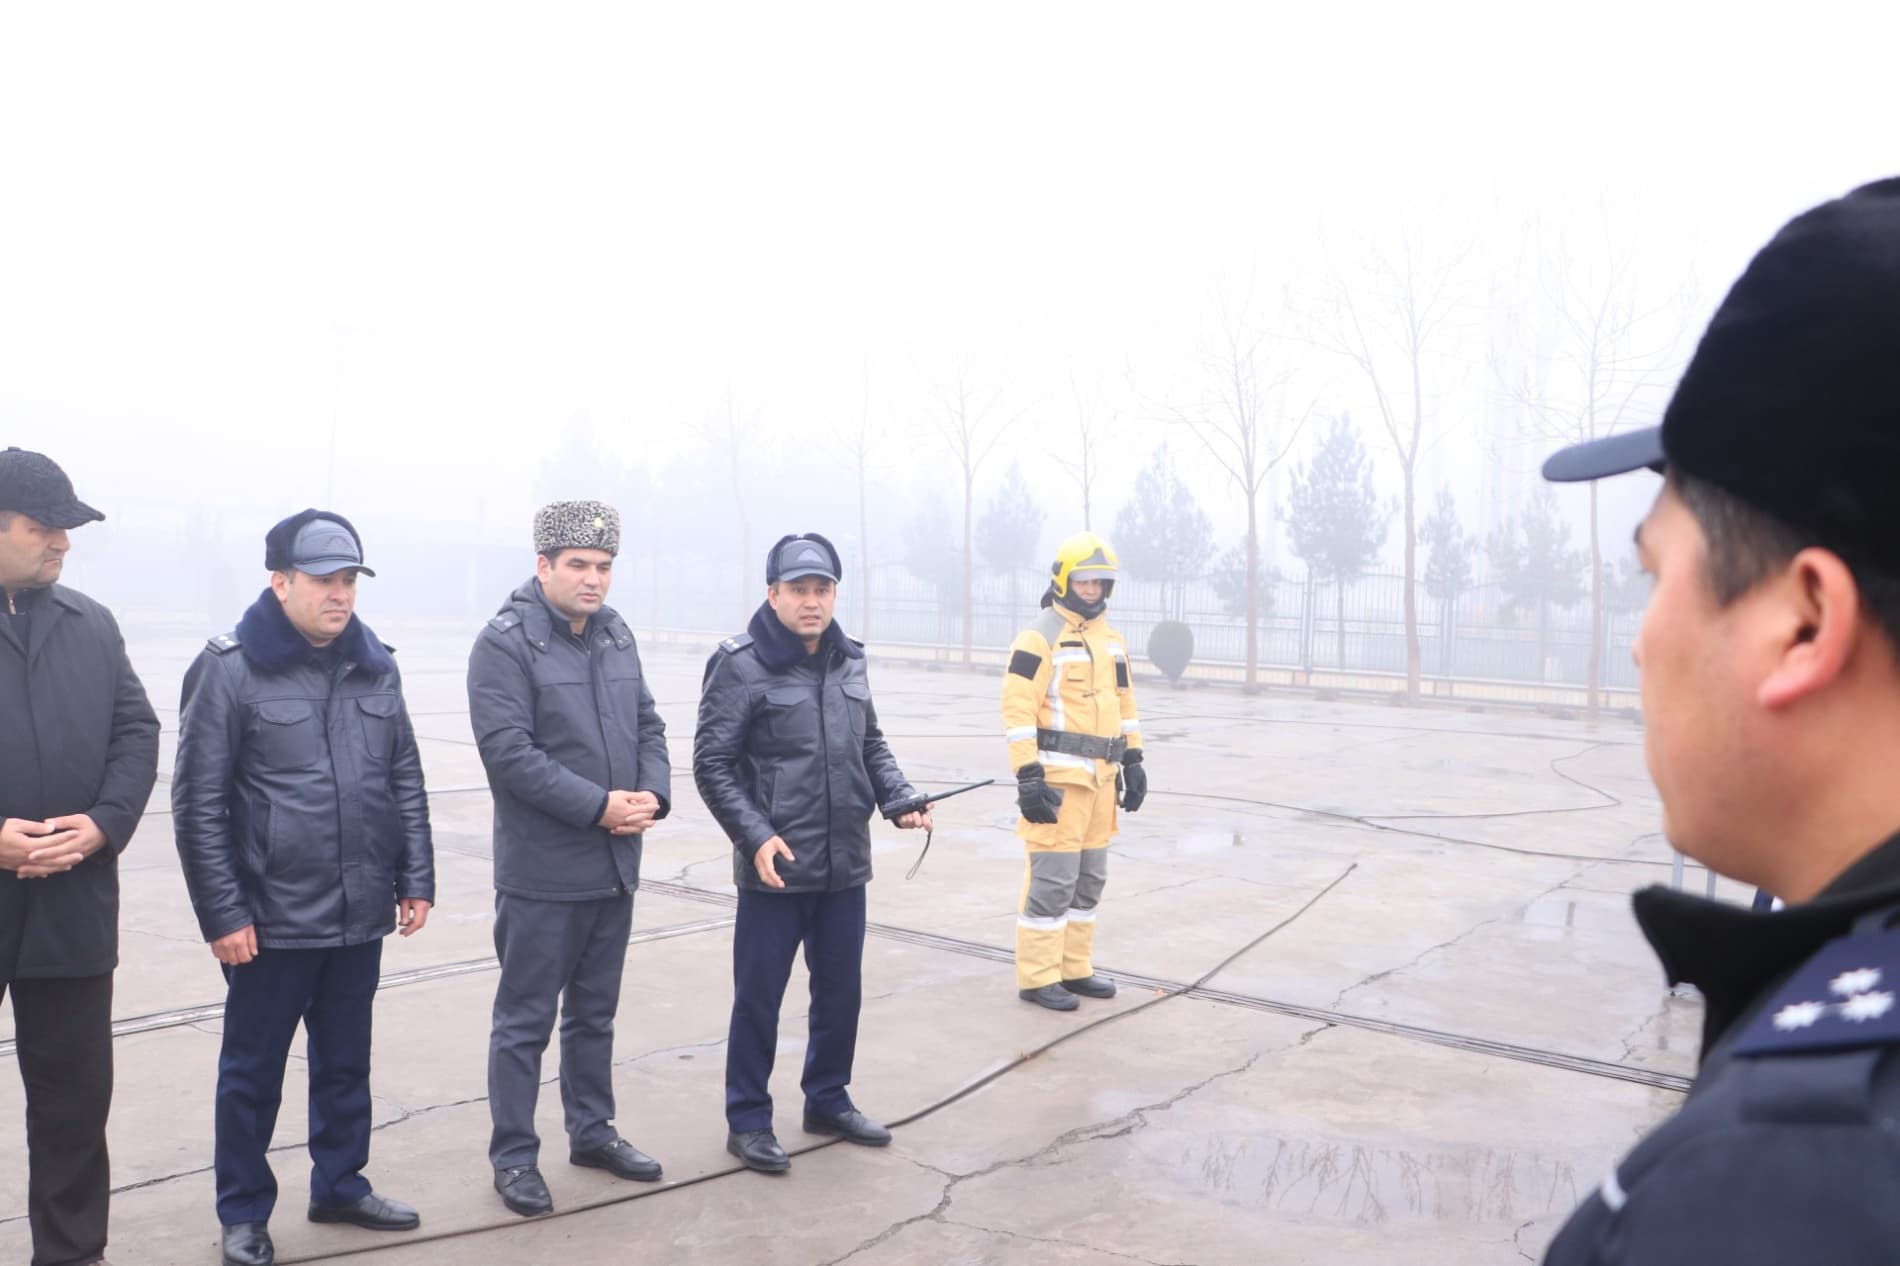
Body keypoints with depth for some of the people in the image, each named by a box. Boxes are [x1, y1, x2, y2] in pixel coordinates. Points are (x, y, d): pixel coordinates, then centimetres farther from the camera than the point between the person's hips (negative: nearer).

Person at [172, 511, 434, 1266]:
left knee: (346, 1063, 18)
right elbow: (198, 803, -10)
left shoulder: (375, 668, 6)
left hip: (360, 919, 5)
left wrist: (416, 880, 7)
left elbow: (405, 781, 12)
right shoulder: (230, 670, -10)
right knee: (252, 1073, 10)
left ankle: (340, 1186, 35)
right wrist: (222, 914, -11)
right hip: (272, 920, -5)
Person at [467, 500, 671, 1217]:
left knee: (594, 1013, 19)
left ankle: (591, 1131, 34)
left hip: (616, 867, 7)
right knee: (525, 1021, 6)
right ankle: (514, 1157, 19)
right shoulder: (505, 642, -13)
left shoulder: (617, 636, 9)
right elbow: (509, 752, -20)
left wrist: (653, 794, -6)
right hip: (541, 873, -6)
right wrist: (599, 806, -22)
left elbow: (648, 726, 13)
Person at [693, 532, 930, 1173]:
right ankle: (748, 1121, 23)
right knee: (758, 998, 6)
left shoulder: (849, 663, 8)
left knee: (841, 991, 17)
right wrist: (755, 835, -20)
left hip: (845, 866, 6)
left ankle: (828, 1100, 36)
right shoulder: (741, 664, -11)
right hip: (775, 869, -6)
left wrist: (901, 797, 1)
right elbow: (712, 763, -11)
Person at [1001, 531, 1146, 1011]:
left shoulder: (1111, 638, 14)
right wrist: (1028, 777, -20)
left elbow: (1123, 701, 22)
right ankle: (1037, 978, 4)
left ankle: (1074, 968, 25)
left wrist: (1133, 760, 17)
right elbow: (1018, 710, -16)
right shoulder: (1039, 638, -11)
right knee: (1052, 878, -5)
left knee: (1089, 878, 14)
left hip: (1100, 775, 8)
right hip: (1058, 775, -8)